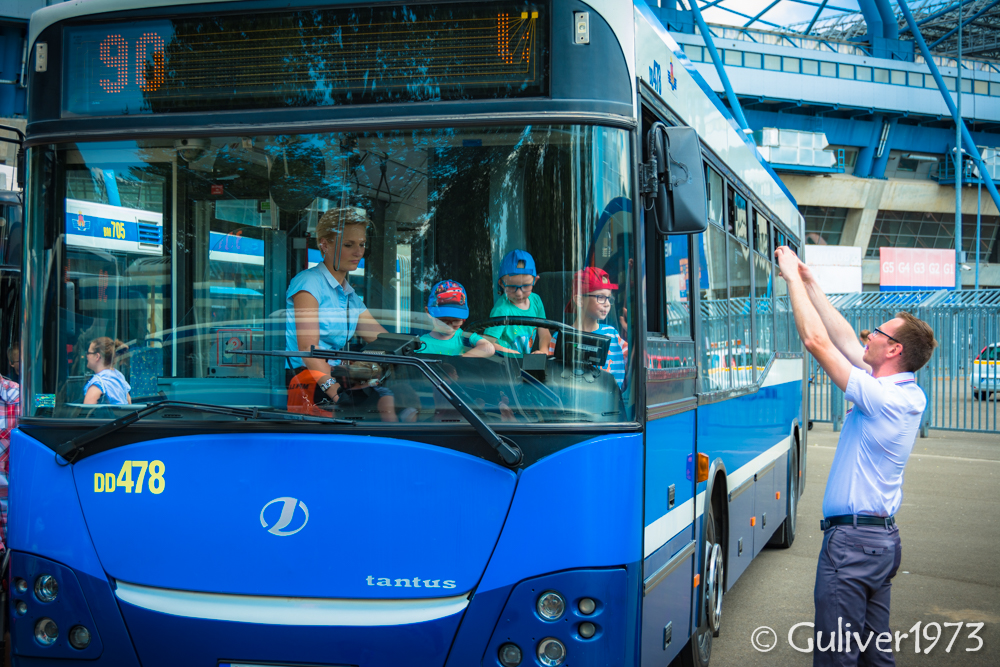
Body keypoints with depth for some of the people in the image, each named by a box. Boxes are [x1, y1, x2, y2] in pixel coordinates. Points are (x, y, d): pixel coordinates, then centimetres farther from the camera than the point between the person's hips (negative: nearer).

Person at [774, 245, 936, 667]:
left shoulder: (881, 398, -19)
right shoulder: (911, 396, 7)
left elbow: (818, 342, -18)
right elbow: (844, 340, 13)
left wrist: (793, 279, -8)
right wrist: (808, 282, 14)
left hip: (851, 536, -9)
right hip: (884, 537, 9)